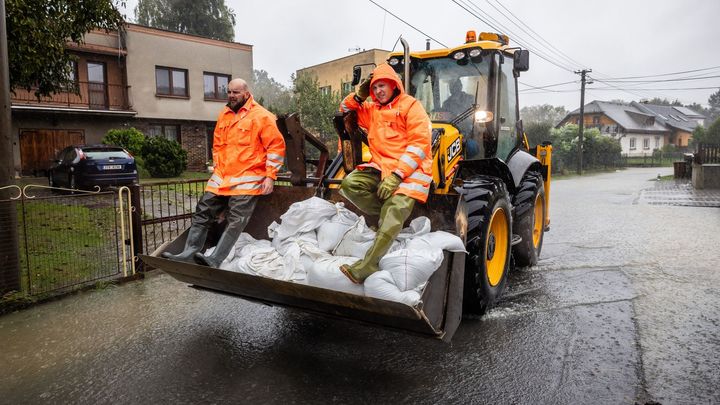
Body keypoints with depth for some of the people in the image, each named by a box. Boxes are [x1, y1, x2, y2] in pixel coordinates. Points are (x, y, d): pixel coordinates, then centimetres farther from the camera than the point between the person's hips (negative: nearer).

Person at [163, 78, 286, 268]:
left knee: (235, 221, -14)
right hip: (221, 177, 7)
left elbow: (276, 146, -8)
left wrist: (270, 175, -13)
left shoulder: (261, 116, -6)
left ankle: (214, 260, -18)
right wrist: (217, 168, 18)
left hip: (247, 179, -7)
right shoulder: (224, 115, 15)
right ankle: (189, 253, 6)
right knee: (202, 213, 3)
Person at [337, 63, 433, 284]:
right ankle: (390, 216, -12)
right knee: (350, 183, -20)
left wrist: (396, 175, -19)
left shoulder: (411, 106, -1)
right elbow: (346, 111, 33)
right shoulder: (372, 110, 19)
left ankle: (366, 266, -35)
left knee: (393, 212, -26)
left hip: (409, 169, -6)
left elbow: (420, 145, -11)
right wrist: (360, 95, 12)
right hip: (380, 167, 6)